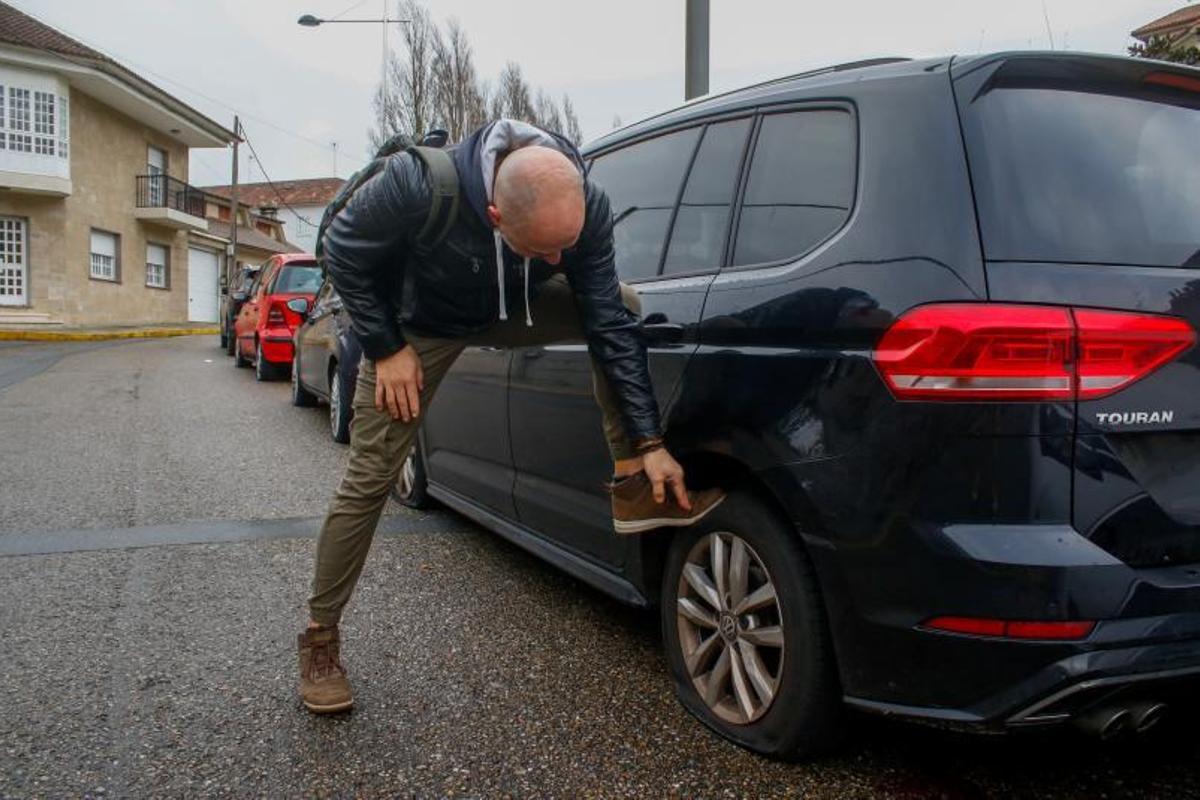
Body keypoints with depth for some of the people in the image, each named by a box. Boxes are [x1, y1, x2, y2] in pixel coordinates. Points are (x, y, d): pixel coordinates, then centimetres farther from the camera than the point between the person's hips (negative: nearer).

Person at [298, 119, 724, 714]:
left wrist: (649, 442, -20)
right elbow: (342, 250, -19)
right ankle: (320, 637, 12)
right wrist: (385, 348, -20)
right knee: (369, 479, -6)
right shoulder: (417, 186, -39)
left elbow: (606, 323, -21)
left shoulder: (586, 207, -29)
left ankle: (631, 488, -11)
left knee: (622, 308, -16)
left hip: (510, 309, 3)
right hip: (419, 324, -3)